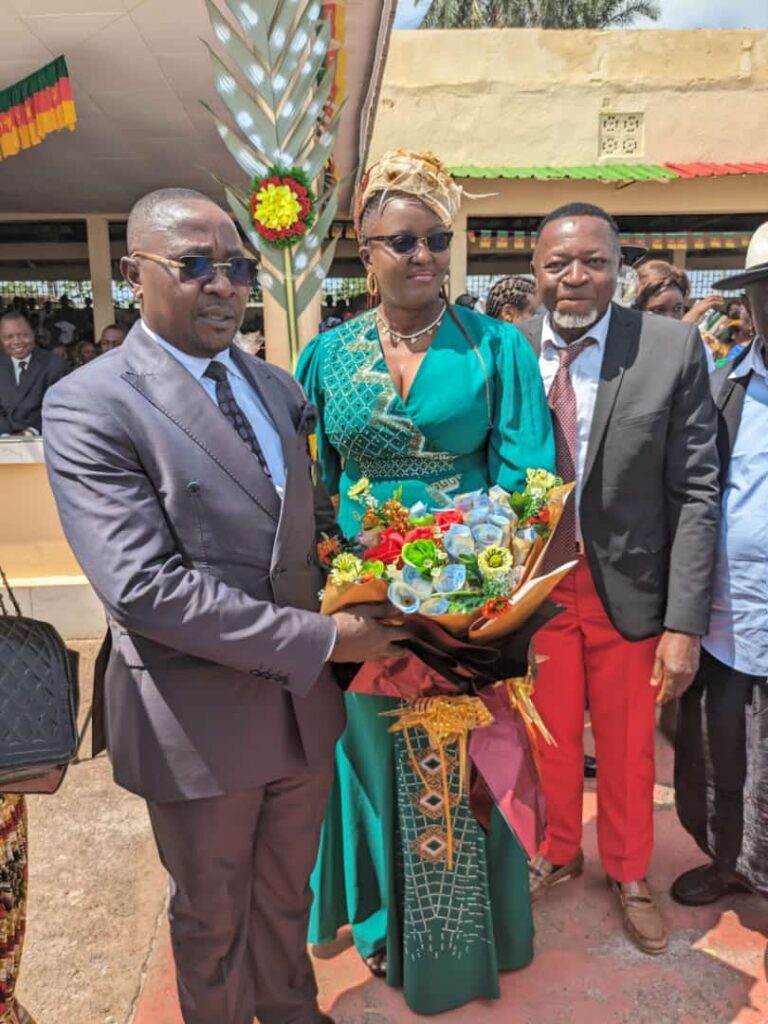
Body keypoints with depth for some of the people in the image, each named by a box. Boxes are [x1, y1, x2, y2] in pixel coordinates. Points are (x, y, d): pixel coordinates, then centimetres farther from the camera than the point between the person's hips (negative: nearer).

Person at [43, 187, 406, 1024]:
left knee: (286, 893, 28)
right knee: (212, 918, 21)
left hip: (302, 702, 6)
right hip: (199, 724, -5)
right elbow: (143, 586, -25)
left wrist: (358, 601, -8)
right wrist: (323, 639, -23)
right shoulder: (88, 405, -16)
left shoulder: (276, 386, 5)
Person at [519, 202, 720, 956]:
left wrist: (684, 621, -12)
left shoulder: (673, 348, -9)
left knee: (628, 749, 18)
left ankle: (628, 875, 46)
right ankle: (558, 853, 49)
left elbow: (695, 492, -8)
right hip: (535, 583, 1)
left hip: (628, 588, -1)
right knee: (551, 738, 20)